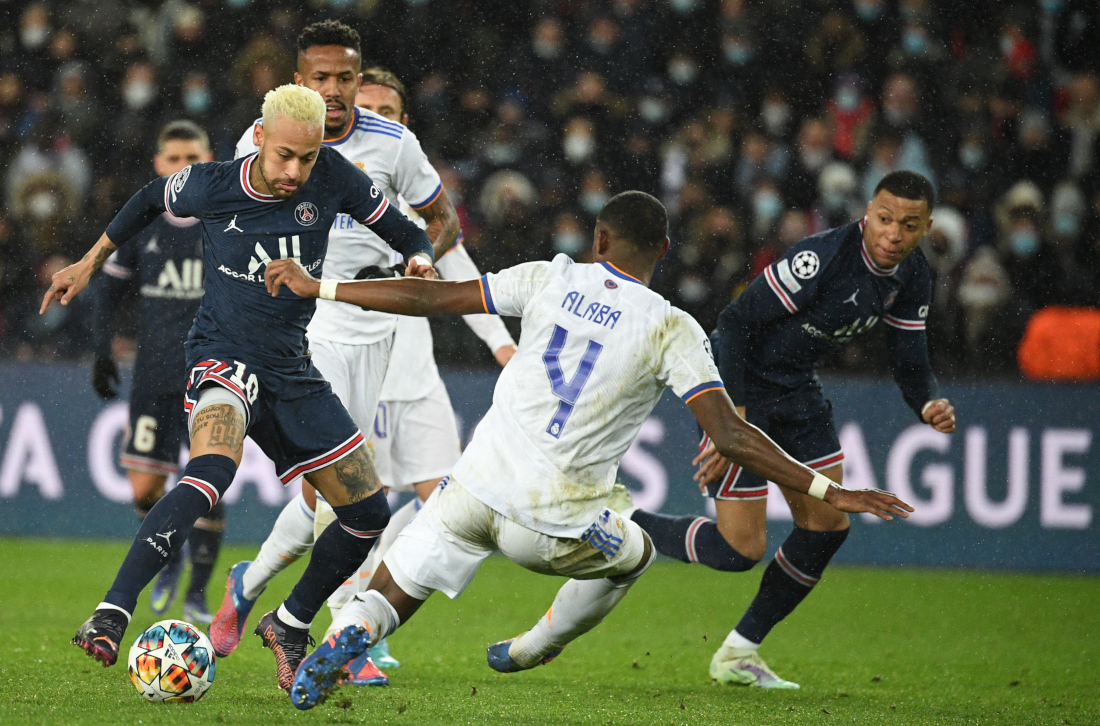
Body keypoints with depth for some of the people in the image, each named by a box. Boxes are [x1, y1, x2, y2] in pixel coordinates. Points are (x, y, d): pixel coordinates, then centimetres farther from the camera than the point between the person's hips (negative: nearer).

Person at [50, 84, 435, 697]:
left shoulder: (333, 178, -7)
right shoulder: (211, 187, -11)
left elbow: (403, 231, 6)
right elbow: (154, 199, 12)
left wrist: (422, 261, -16)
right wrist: (91, 263, 18)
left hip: (292, 370, 5)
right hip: (224, 357, -5)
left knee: (370, 516, 3)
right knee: (212, 469, -36)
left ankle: (290, 625, 27)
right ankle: (111, 616, -42)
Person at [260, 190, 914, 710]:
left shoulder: (551, 280, 4)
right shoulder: (672, 330, -4)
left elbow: (430, 299, 5)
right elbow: (731, 436, -11)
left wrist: (318, 287, 13)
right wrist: (829, 492, -6)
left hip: (477, 488, 1)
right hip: (555, 527, -1)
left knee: (387, 600, 15)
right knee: (634, 554, 32)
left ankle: (347, 637, -19)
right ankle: (532, 652, 38)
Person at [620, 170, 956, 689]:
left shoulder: (912, 279, -4)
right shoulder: (822, 258, -29)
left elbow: (910, 364, 2)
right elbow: (736, 321, -26)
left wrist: (929, 406, -22)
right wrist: (733, 420, -29)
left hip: (797, 391, 8)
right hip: (741, 384, -8)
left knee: (827, 524, 4)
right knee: (741, 549, -12)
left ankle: (738, 655, 18)